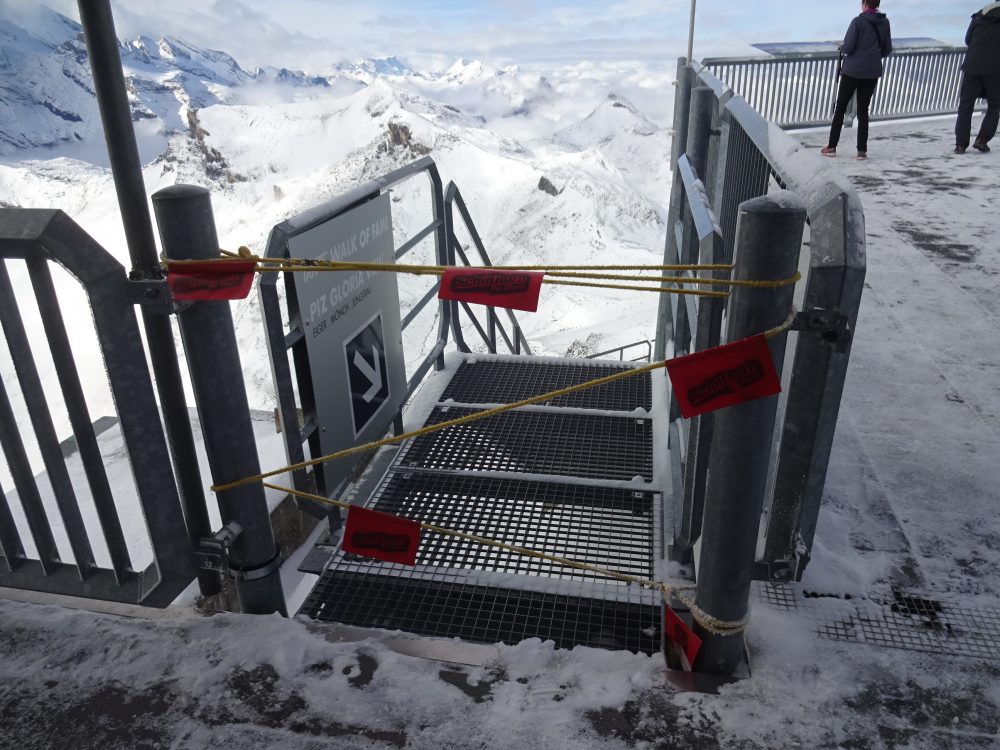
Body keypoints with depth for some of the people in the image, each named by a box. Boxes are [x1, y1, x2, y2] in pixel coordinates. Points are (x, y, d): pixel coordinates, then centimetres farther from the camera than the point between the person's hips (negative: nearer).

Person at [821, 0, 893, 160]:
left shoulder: (858, 21, -11)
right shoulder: (884, 23, 5)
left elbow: (848, 47, -14)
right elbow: (887, 50, 10)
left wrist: (842, 50, 7)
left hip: (852, 71, -4)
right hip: (872, 72, 4)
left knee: (840, 108, 6)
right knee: (863, 110, 8)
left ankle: (832, 146, 5)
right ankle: (862, 150, 5)